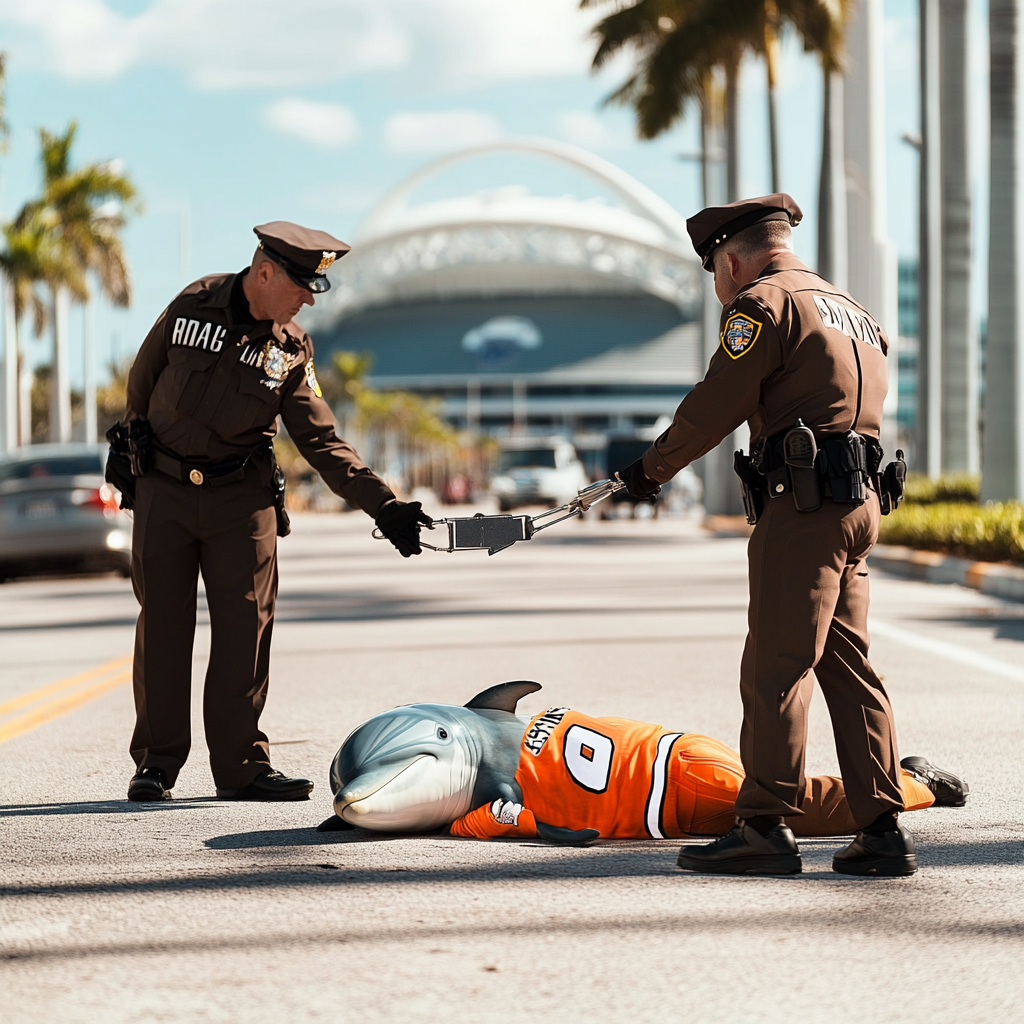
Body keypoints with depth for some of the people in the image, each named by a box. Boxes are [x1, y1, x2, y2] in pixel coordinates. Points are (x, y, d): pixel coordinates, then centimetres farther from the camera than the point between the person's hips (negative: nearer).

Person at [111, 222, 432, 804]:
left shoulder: (292, 348, 0)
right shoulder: (192, 308, -5)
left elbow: (322, 441, -1)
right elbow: (142, 383, 9)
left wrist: (382, 504, -10)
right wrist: (138, 456, 18)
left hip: (243, 497, 1)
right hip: (163, 492, -1)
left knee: (246, 626, -3)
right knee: (163, 624, 1)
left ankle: (242, 762, 4)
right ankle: (157, 762, 10)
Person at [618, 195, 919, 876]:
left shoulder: (763, 303, -4)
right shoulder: (853, 312, 25)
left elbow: (715, 406, -8)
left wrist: (654, 467, 5)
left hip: (804, 509, -9)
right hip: (862, 504, 9)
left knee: (776, 669, -8)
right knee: (848, 667, 9)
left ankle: (767, 825, -9)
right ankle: (883, 829, 7)